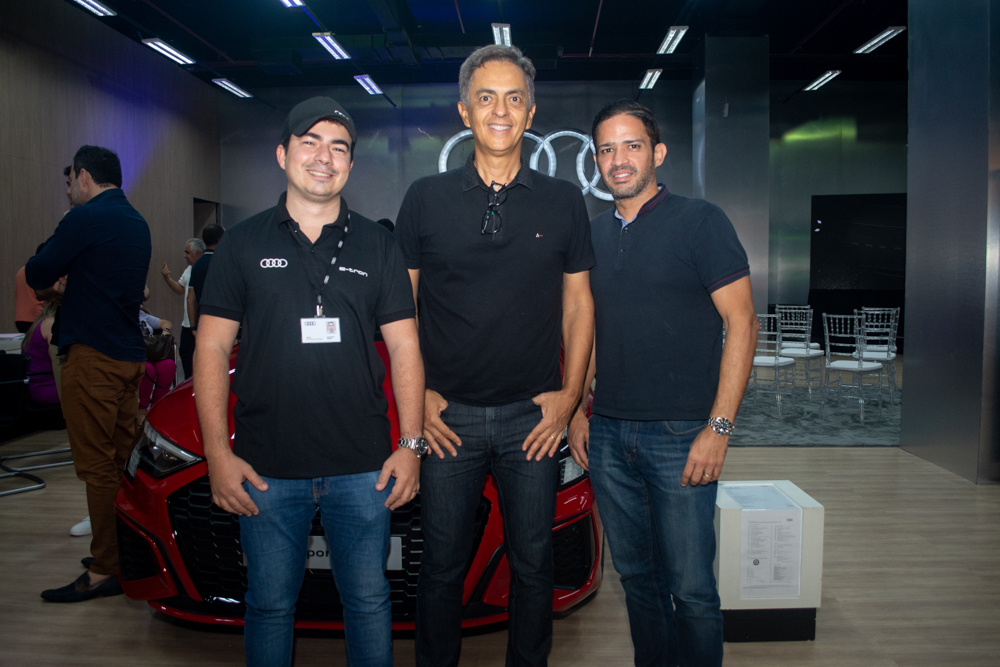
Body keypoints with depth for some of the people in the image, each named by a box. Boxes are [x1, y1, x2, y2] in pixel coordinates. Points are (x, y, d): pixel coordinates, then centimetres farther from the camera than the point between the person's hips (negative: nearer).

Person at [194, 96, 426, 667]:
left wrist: (411, 444, -3)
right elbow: (212, 349, 3)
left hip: (363, 467, 1)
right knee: (271, 605, 13)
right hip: (266, 468, 0)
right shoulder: (244, 244, 4)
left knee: (369, 600, 12)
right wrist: (218, 452, -5)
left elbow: (405, 347, 5)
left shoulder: (377, 246, 6)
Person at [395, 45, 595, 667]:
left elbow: (579, 304, 8)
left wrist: (569, 394, -1)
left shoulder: (564, 202, 4)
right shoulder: (426, 198, 2)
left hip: (534, 417, 1)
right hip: (447, 416, 0)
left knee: (533, 565, 13)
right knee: (443, 565, 12)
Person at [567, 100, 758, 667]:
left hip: (681, 435, -5)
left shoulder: (699, 221, -5)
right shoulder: (595, 234, 11)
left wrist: (719, 427, -14)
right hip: (608, 434, 5)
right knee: (637, 576, 16)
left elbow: (742, 322, -8)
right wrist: (578, 409, 10)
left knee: (690, 589, 2)